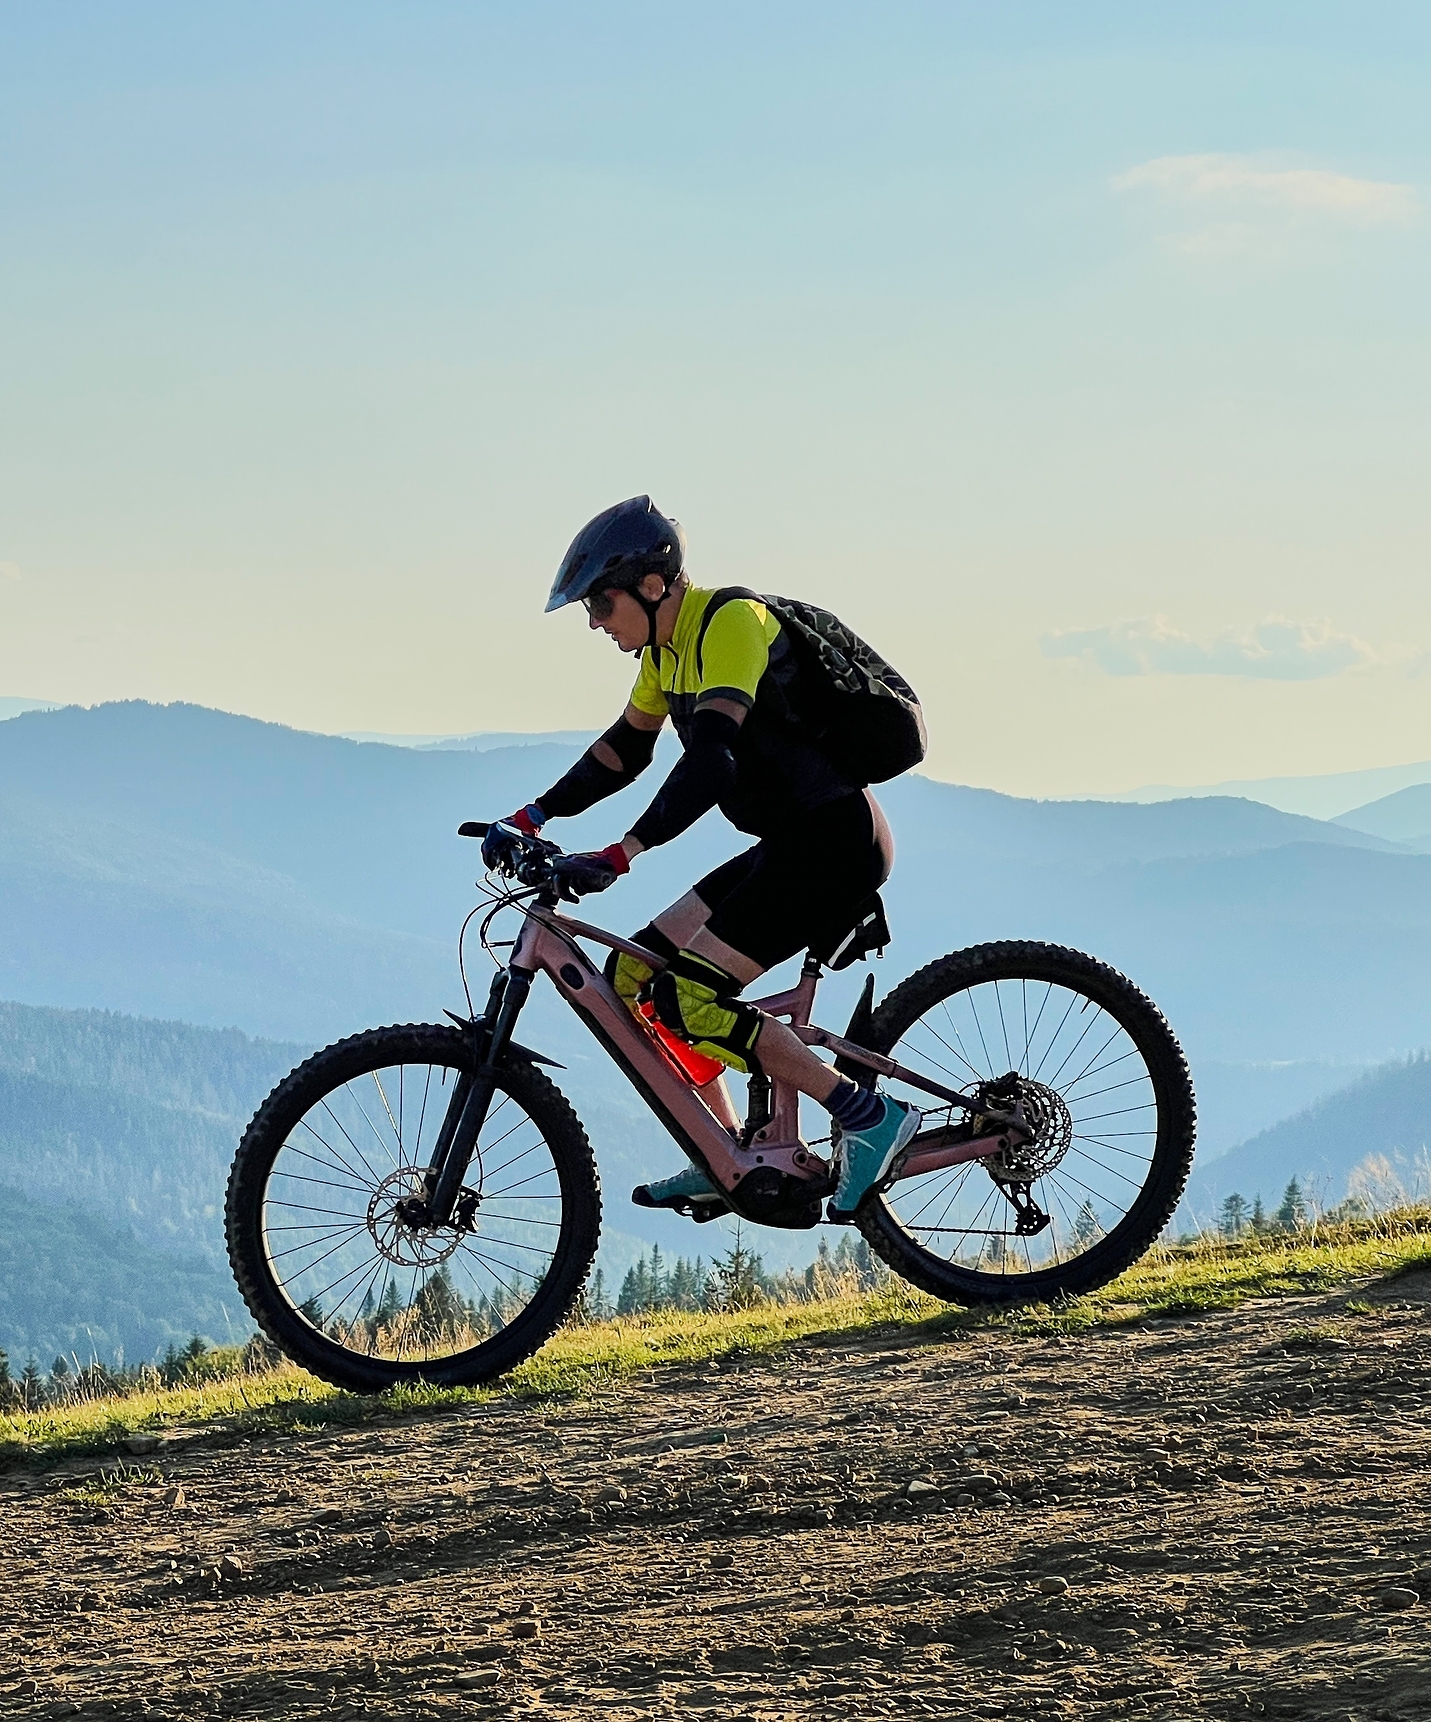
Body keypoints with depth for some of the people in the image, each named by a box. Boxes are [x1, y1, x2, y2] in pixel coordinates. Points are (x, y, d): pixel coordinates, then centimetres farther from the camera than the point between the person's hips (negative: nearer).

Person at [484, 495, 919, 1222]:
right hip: (792, 845, 10)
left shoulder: (731, 624, -19)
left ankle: (868, 1116, -12)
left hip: (835, 843, -10)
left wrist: (621, 853, -41)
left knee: (691, 998, -17)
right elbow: (622, 751, 23)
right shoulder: (668, 645, 11)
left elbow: (711, 759, -32)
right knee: (639, 971, 7)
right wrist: (531, 819, 14)